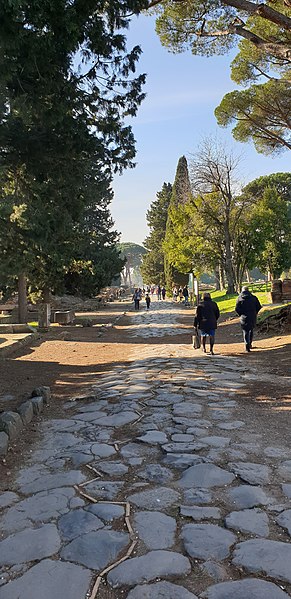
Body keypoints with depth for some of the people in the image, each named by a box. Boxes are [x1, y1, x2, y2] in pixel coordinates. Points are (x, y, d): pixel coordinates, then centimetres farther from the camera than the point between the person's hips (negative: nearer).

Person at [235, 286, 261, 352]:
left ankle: (247, 345, -13)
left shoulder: (239, 298, -2)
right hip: (253, 317, 2)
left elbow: (237, 309, -7)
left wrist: (241, 314, 7)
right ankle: (249, 343, 25)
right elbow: (259, 306, 1)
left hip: (244, 317, -2)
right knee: (251, 330, 20)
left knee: (245, 331, 3)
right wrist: (254, 313, 12)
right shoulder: (253, 297, 2)